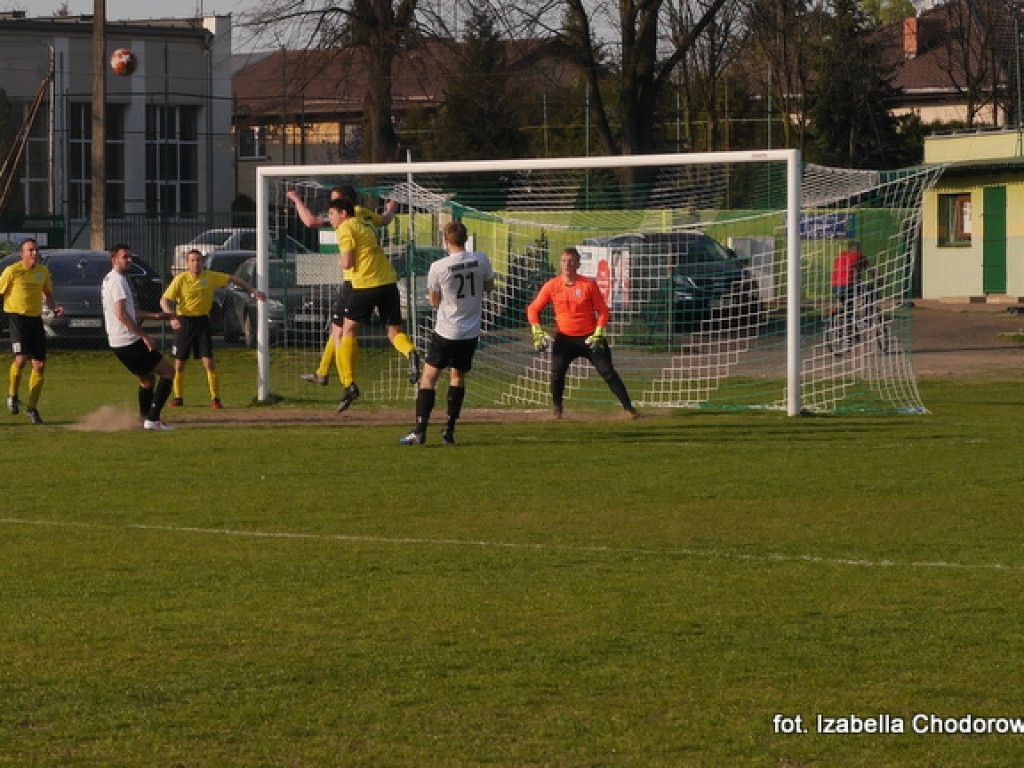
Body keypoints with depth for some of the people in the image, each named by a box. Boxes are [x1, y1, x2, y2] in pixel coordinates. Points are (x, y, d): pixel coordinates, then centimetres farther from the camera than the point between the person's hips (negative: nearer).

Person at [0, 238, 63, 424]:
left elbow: (47, 293, 23)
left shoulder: (43, 271, 9)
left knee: (40, 365, 2)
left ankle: (32, 407, 15)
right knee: (21, 357, -23)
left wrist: (53, 308, 4)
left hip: (36, 318, 5)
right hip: (17, 317, -5)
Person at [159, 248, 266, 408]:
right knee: (179, 364, 4)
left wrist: (253, 291, 9)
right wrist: (172, 317, -29)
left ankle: (215, 398, -2)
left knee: (208, 362, -8)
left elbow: (232, 279, 11)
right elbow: (164, 300, -12)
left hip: (202, 321, 1)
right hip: (184, 321, -1)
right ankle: (178, 397, 19)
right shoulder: (181, 279, -9)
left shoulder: (210, 277, -2)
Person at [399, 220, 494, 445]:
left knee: (429, 376, 5)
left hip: (446, 332, -3)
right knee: (458, 376, 16)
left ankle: (420, 430, -4)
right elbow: (489, 287, 11)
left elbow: (434, 301, -2)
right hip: (471, 332, 3)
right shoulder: (481, 260, -6)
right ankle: (449, 431, 12)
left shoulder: (438, 267, -14)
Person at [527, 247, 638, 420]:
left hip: (589, 337, -1)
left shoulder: (588, 285, -8)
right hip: (564, 339, 1)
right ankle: (556, 410, 2)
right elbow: (533, 309, 4)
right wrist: (537, 331, -8)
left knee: (607, 371, -3)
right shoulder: (552, 286, -3)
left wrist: (598, 334, -12)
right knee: (557, 371, -16)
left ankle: (628, 407, 3)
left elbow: (603, 311, -2)